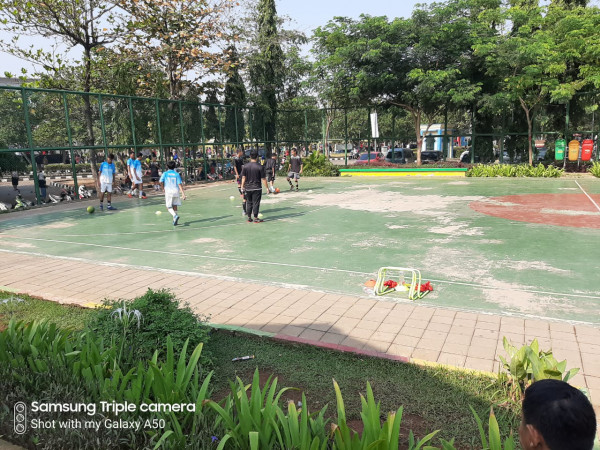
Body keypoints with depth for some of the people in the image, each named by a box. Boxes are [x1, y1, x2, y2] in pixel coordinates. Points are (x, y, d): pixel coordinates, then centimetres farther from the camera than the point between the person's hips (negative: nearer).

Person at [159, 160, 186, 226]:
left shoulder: (165, 173, 4)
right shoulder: (177, 174, 6)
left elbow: (161, 182, -7)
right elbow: (180, 184, -3)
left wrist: (163, 188, 12)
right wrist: (183, 193, -6)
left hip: (168, 191, -2)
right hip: (176, 191, 2)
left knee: (169, 207, 4)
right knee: (175, 205, 15)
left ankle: (175, 216, -24)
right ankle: (174, 220, 17)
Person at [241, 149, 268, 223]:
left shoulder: (245, 166, -2)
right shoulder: (260, 167, -10)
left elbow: (243, 178, 1)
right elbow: (263, 179, -8)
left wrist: (242, 187, 10)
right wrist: (267, 187, 1)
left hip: (247, 188, 3)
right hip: (257, 188, -3)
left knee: (249, 202, 14)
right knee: (256, 203, 3)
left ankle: (249, 217, 20)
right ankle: (256, 218, 6)